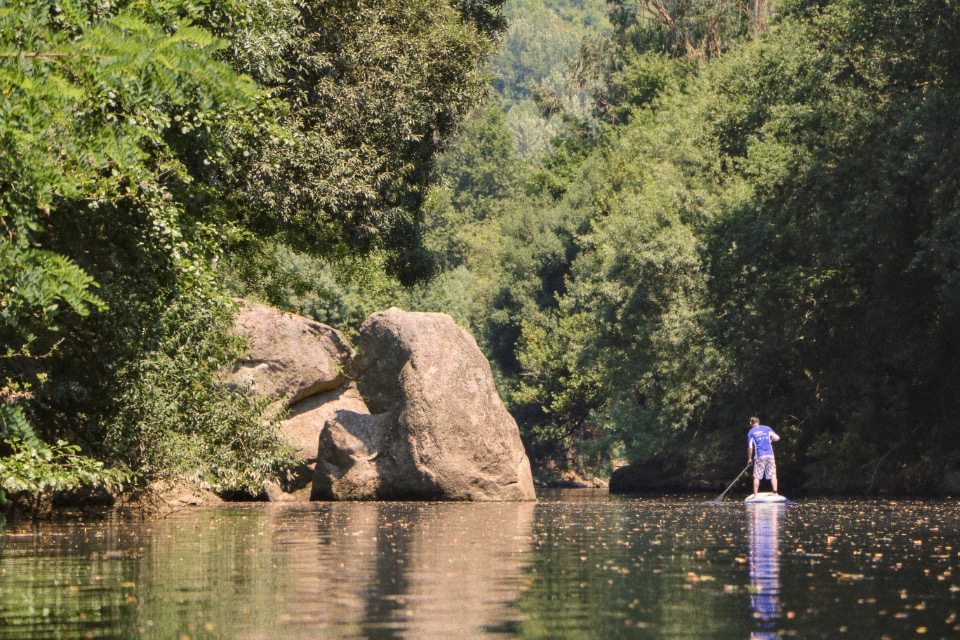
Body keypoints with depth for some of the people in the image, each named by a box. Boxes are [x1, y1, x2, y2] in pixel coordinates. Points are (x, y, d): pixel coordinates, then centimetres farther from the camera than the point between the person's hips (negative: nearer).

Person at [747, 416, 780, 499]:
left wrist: (749, 459, 7)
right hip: (769, 454, 2)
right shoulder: (767, 428, 8)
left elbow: (750, 447, -2)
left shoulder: (751, 432, 2)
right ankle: (775, 492, -3)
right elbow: (777, 438, 6)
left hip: (759, 456, -2)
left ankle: (755, 495, -1)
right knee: (773, 474, 5)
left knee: (756, 476, 2)